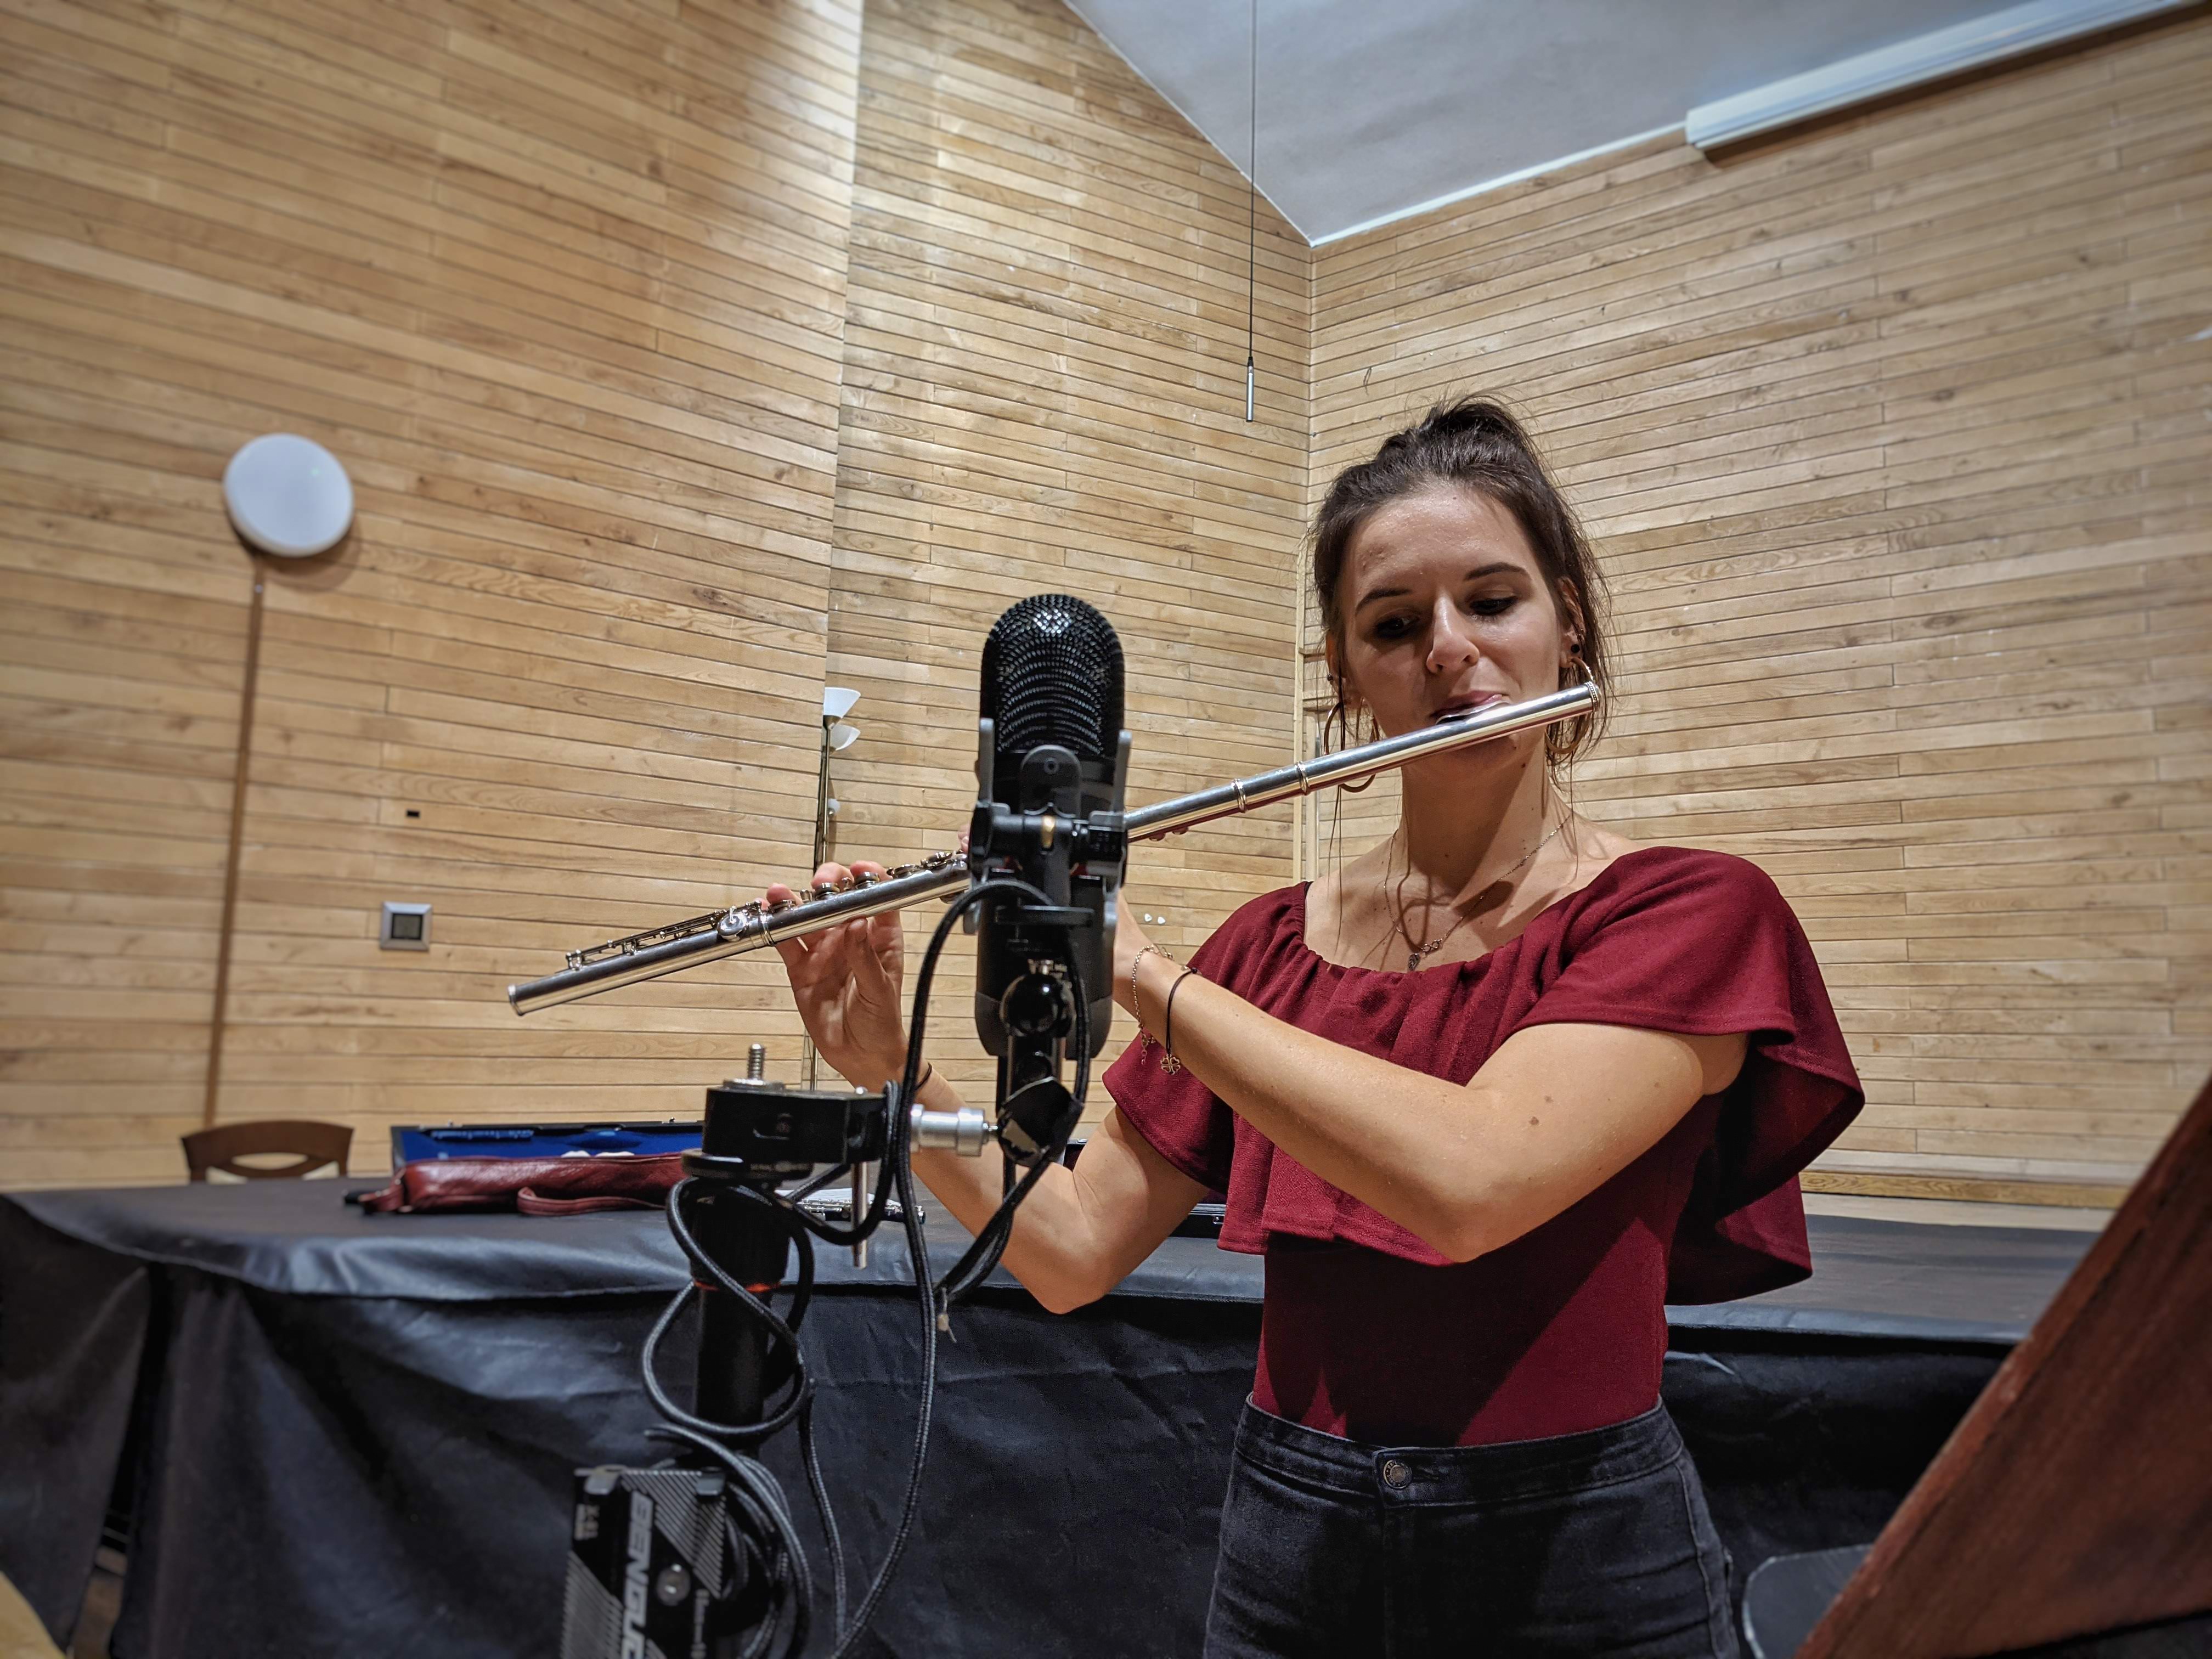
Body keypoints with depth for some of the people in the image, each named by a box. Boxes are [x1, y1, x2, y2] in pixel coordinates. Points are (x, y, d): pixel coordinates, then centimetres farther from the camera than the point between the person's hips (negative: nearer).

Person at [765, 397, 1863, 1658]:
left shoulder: (1690, 914, -11)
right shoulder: (1269, 949, 0)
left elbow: (1469, 1182, -28)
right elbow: (1074, 1253, 0)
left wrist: (1132, 963, -23)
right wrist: (892, 1068, -13)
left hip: (1579, 1557, -3)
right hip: (1289, 1551, 3)